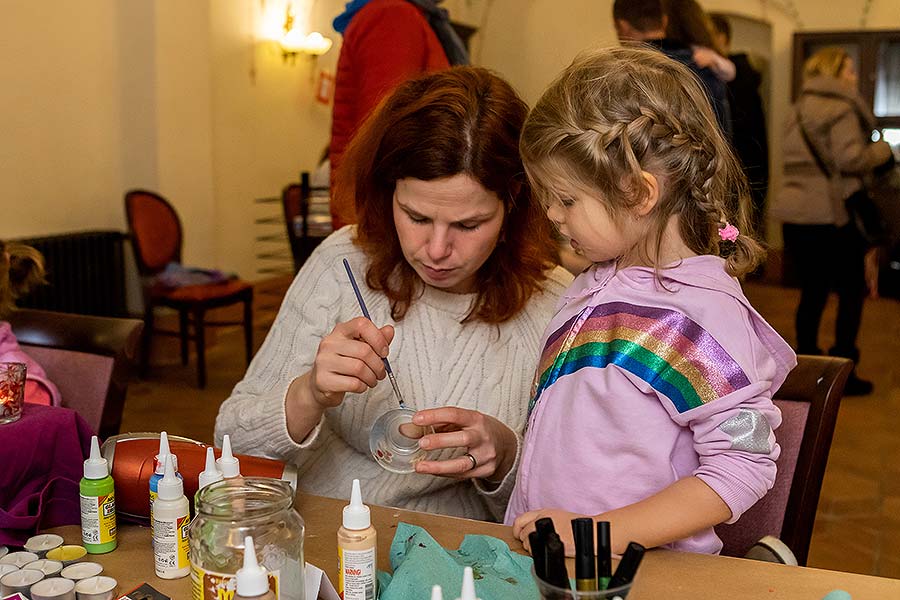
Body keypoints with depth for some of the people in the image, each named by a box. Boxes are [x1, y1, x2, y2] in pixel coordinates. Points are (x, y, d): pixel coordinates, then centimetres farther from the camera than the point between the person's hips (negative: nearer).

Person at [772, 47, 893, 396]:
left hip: (795, 213, 8)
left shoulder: (798, 111, 19)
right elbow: (850, 159, -17)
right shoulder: (840, 107, -8)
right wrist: (883, 150, -2)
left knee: (812, 292, 14)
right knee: (851, 292, 4)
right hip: (831, 214, -8)